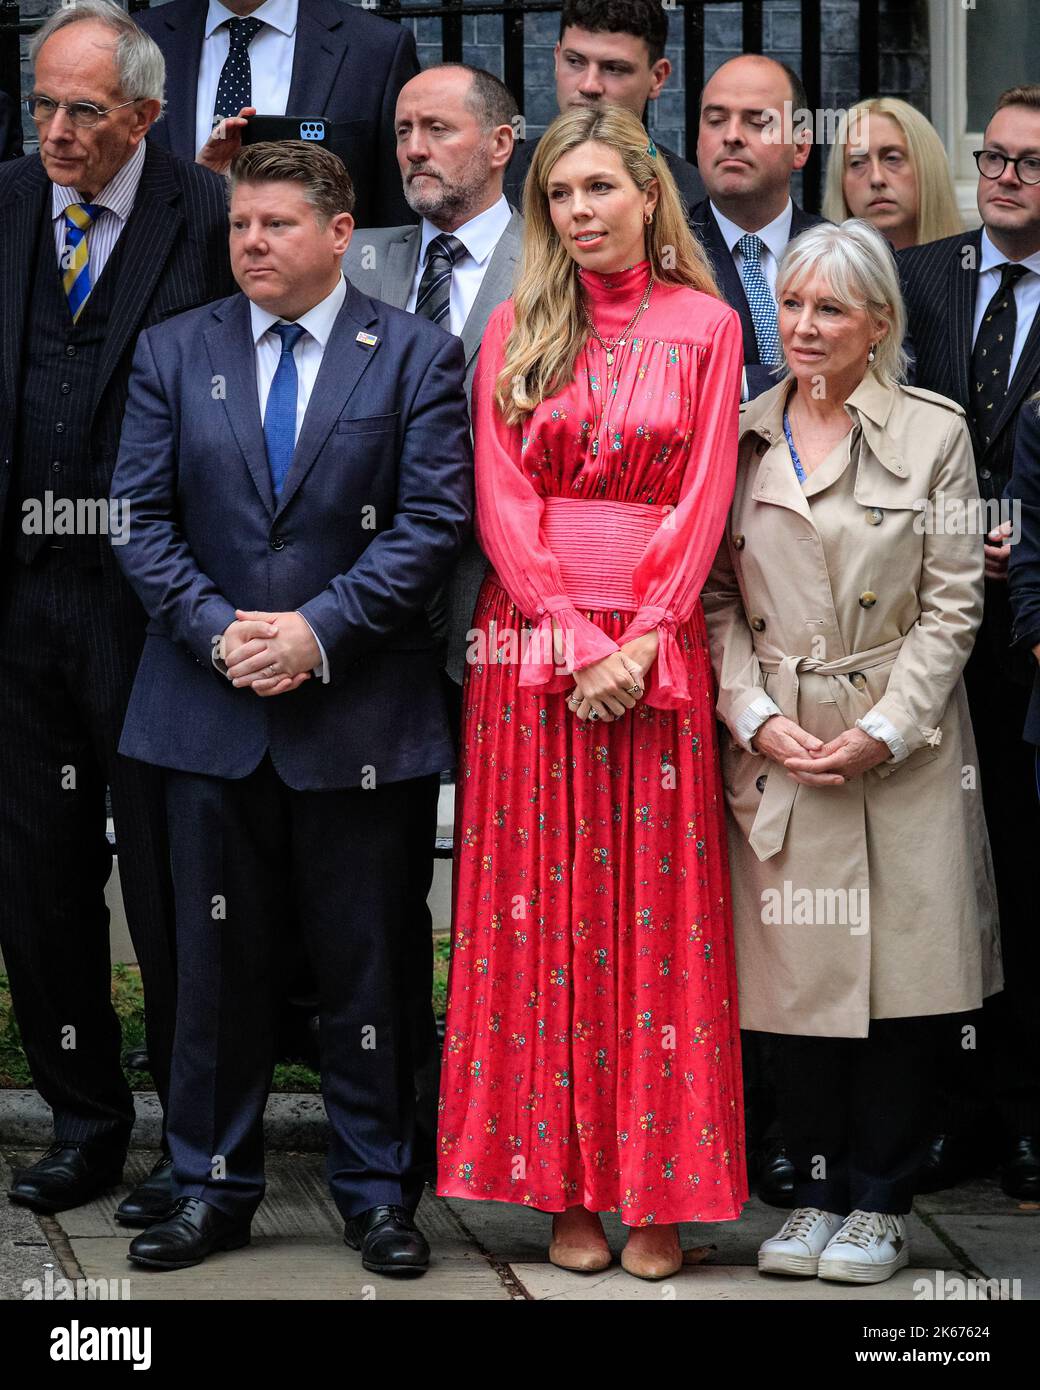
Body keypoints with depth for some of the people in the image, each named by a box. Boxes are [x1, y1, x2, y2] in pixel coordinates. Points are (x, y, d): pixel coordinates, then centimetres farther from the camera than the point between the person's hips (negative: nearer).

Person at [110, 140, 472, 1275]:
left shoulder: (415, 357, 2)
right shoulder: (173, 353, 9)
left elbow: (433, 520, -6)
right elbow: (142, 519, 4)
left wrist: (319, 628, -15)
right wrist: (217, 629, -10)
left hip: (359, 710, -2)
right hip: (210, 711, 2)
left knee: (363, 962, 5)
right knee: (217, 959, 7)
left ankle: (376, 1190, 16)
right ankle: (212, 1188, 17)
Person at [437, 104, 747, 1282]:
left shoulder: (704, 326, 4)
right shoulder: (516, 330, 8)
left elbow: (703, 500, -1)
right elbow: (500, 498, 1)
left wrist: (639, 641, -12)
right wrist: (570, 639, -10)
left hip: (655, 647, -1)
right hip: (533, 643, 1)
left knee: (655, 913, -1)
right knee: (544, 910, 1)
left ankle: (655, 1192, 4)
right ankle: (565, 1184, 6)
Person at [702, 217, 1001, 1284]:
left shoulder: (933, 433, 0)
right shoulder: (738, 436, 8)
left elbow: (952, 604, -2)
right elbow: (717, 601, 7)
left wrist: (883, 730, -11)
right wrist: (757, 717, -7)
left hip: (903, 747, -2)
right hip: (775, 747, 2)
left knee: (903, 976, -1)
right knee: (793, 978, 4)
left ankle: (878, 1203, 12)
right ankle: (817, 1194, 17)